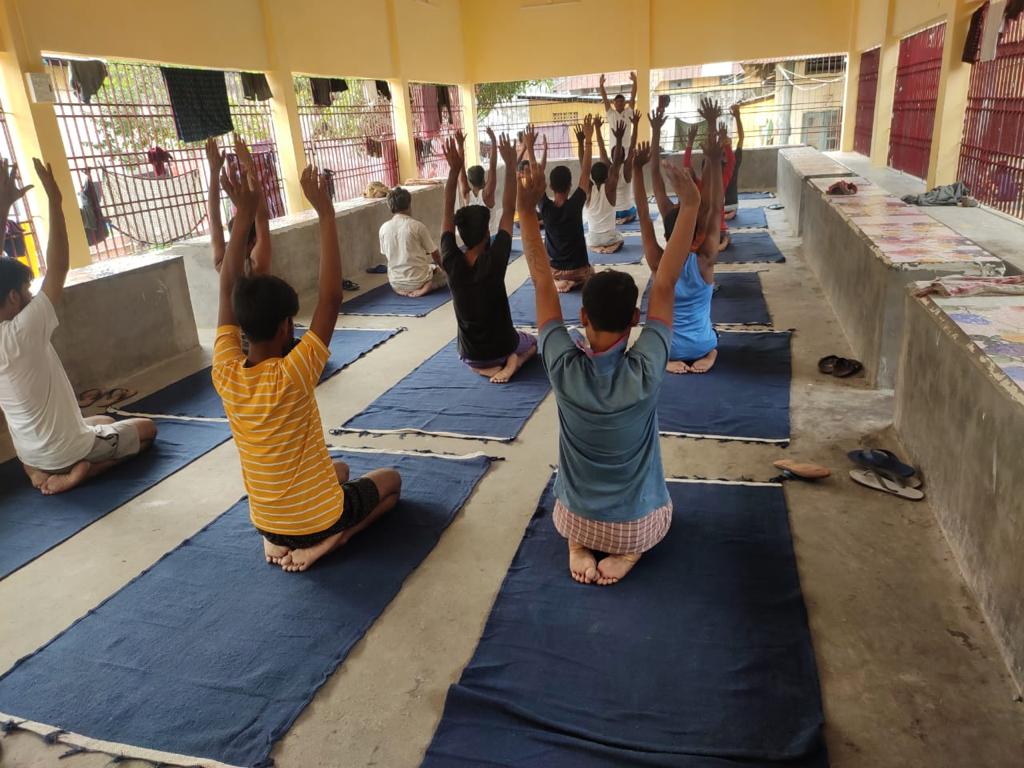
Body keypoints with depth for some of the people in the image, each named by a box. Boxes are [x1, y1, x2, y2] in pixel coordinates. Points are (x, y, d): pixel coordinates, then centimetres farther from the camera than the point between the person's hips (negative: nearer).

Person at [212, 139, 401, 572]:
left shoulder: (225, 375, -14)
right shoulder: (291, 376, -29)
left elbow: (228, 290, -6)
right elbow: (331, 298, -29)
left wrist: (244, 215, -7)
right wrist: (325, 213, -26)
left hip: (266, 520, 6)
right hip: (317, 518, -6)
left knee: (339, 470, 35)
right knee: (390, 481, 22)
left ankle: (281, 542, 14)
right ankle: (324, 540, 0)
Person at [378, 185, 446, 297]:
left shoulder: (383, 228, -3)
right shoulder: (418, 225, -14)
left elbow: (386, 255, 9)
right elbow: (434, 254, -3)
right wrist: (440, 266, 19)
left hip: (395, 284, 7)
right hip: (417, 281, -7)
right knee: (445, 273, 20)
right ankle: (427, 287, -1)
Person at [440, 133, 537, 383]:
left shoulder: (451, 264, -17)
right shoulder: (494, 261, -23)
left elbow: (448, 213, -9)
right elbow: (509, 210, -17)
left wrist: (454, 170, -11)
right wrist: (510, 165, -14)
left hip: (470, 354, 3)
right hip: (502, 347, -2)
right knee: (531, 341, 32)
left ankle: (486, 367, 5)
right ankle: (511, 361, -1)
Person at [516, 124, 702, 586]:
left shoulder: (563, 370, -24)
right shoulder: (645, 374, -26)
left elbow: (543, 286, -18)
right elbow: (664, 285, -21)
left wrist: (527, 211, -19)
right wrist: (689, 208, -20)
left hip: (577, 518, 1)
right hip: (637, 523, -1)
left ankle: (578, 542, 8)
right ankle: (628, 549, 7)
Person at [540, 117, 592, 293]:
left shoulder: (545, 207, -11)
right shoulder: (575, 205, -16)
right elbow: (585, 173, -10)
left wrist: (529, 147, 3)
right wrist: (587, 141, -7)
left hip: (553, 271, 3)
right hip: (578, 271, -3)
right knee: (591, 274, 32)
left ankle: (558, 282, 8)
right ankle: (576, 282, 4)